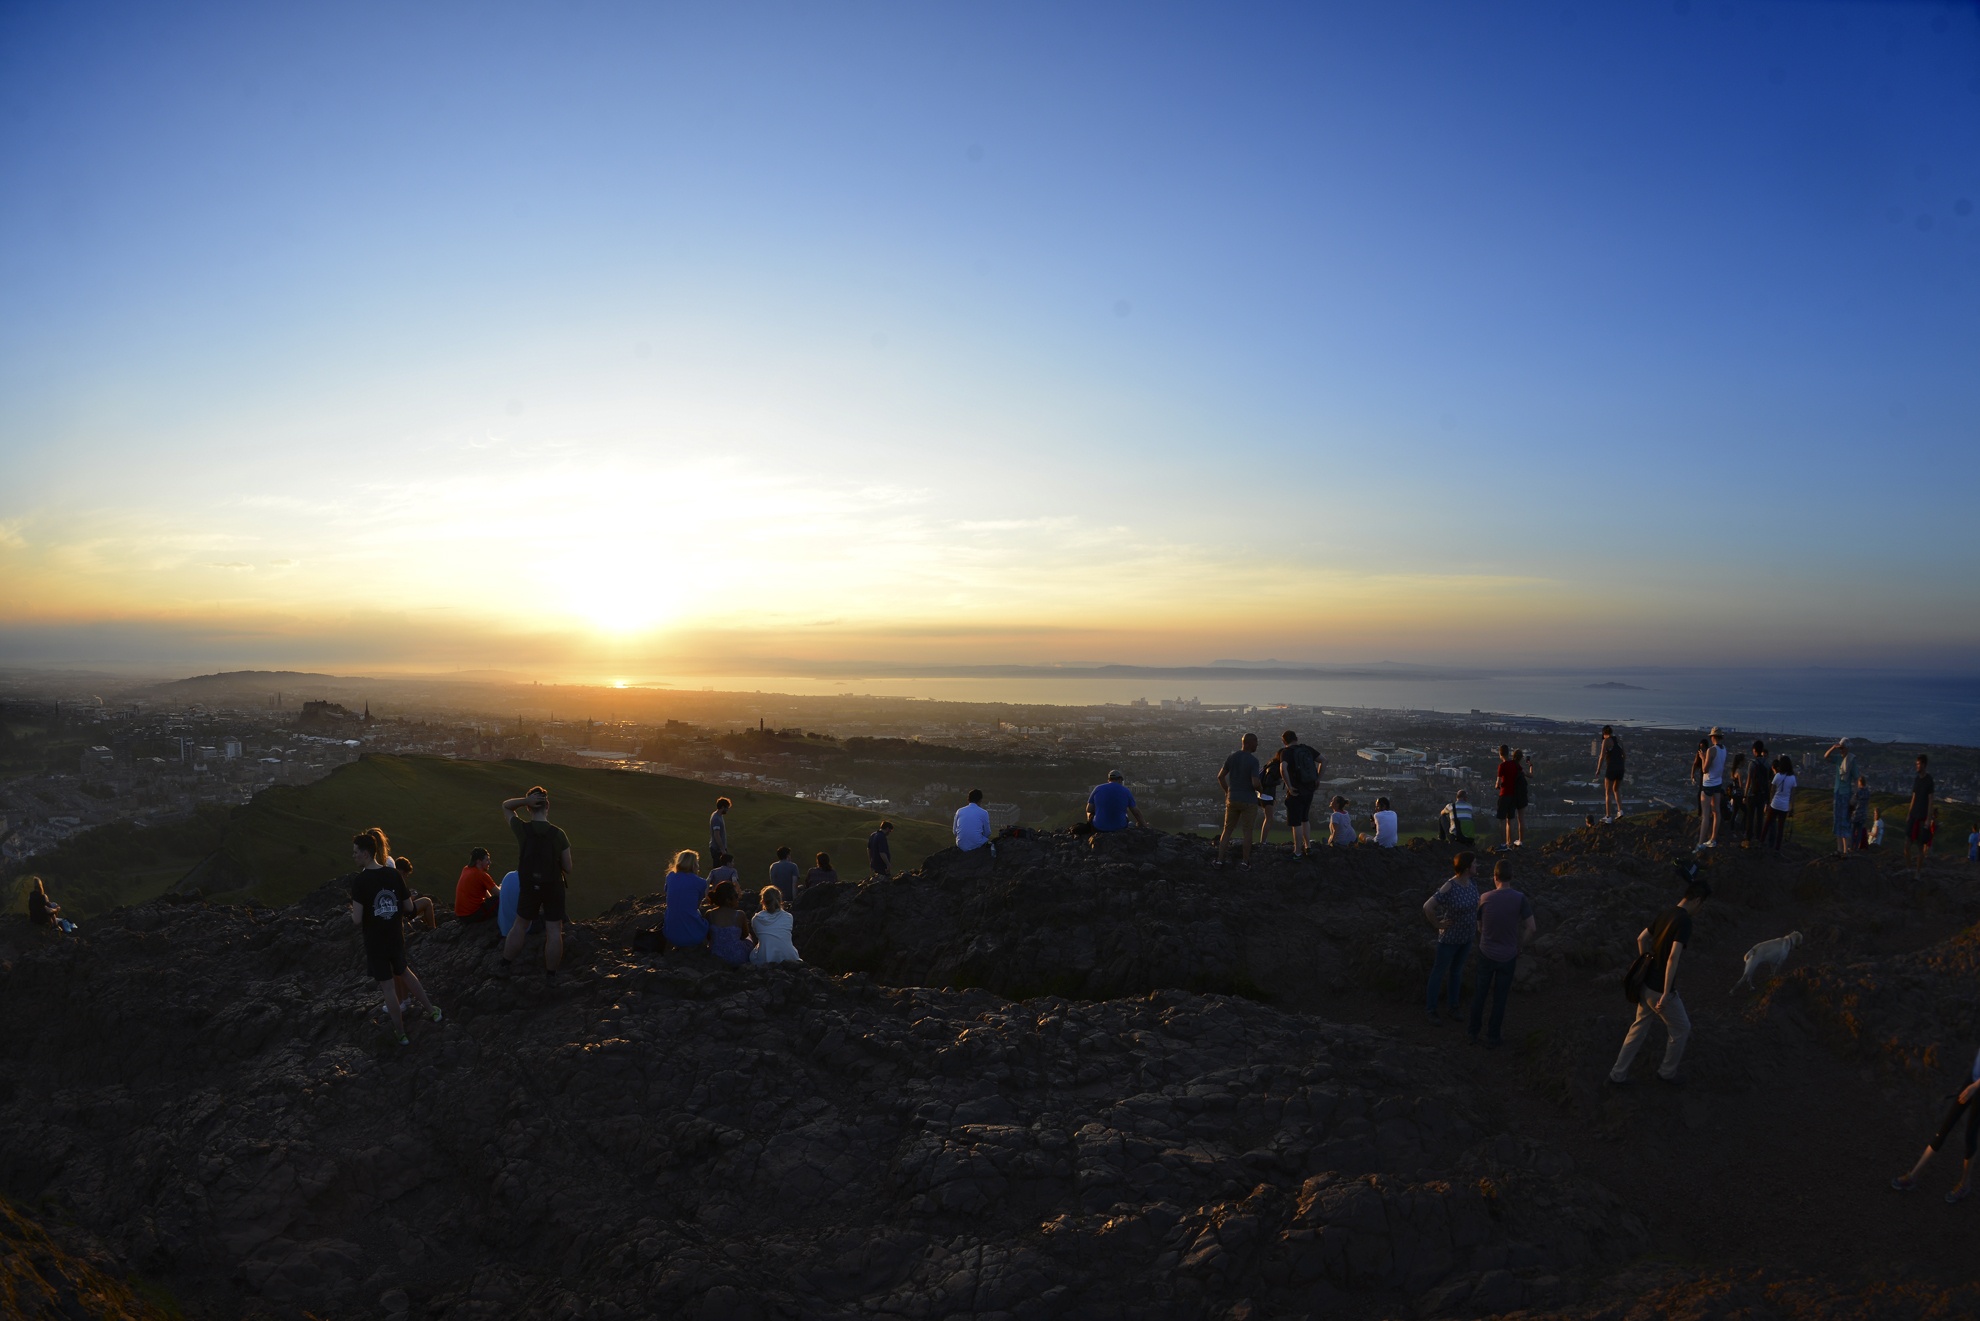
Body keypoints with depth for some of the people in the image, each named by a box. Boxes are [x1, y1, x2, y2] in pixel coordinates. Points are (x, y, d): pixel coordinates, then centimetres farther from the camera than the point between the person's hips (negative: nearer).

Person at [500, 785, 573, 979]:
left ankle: (506, 963, 34)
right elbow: (567, 867, -11)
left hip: (529, 887, 2)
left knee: (520, 925, 21)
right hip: (554, 887, -2)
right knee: (554, 931, 7)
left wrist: (526, 800, -15)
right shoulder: (559, 835, -17)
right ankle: (550, 973, 14)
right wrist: (567, 884, 11)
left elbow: (505, 806, 1)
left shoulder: (522, 829, -16)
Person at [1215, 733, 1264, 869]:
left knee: (1227, 830, 11)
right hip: (1249, 802, -4)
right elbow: (1255, 783, -22)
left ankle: (1220, 859, 8)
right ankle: (1245, 861, 14)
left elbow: (1220, 776, 7)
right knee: (1247, 831, 7)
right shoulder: (1253, 761, -16)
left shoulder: (1231, 757, 1)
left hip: (1232, 800, 4)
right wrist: (1261, 790, 0)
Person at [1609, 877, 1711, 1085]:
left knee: (1639, 1027, 17)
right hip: (1660, 989, -8)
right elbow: (1673, 957, -29)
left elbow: (1641, 938, 18)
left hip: (1647, 984, 8)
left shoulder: (1667, 915, 7)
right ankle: (1667, 1072, 30)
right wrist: (1666, 994, -28)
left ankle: (1618, 1074, 21)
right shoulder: (1684, 921, -21)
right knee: (1682, 1029, 15)